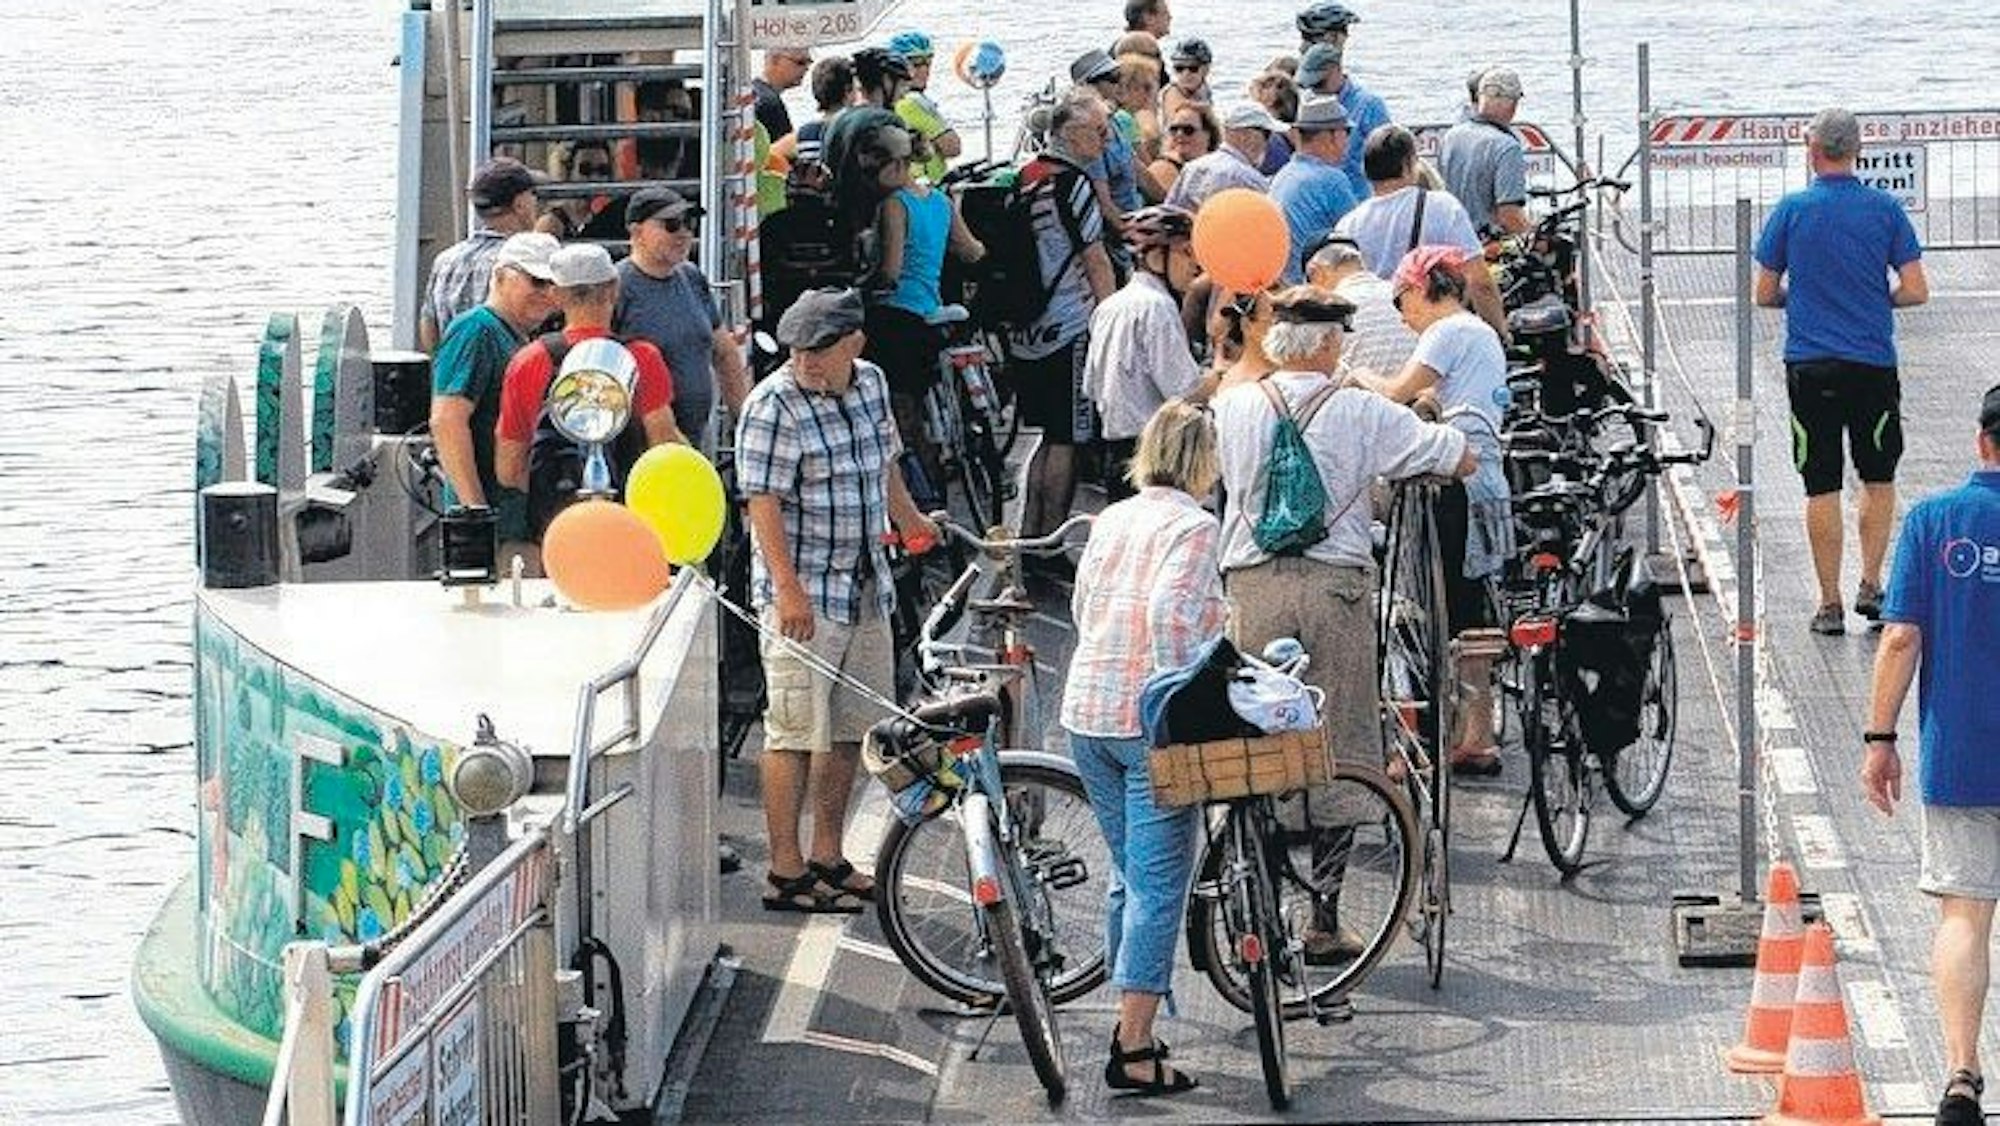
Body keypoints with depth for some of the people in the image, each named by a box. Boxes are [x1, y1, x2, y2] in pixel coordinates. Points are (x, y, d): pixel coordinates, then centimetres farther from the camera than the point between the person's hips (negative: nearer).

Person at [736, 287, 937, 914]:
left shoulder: (870, 383, 8)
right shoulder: (773, 406, -15)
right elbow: (763, 502, -18)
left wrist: (909, 522, 38)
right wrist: (787, 587, -24)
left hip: (866, 589, 8)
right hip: (802, 593, -8)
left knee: (852, 729, 12)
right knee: (797, 732, -7)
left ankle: (827, 856, 22)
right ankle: (786, 872, -3)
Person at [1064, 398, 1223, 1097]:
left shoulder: (1112, 519, 12)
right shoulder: (1194, 527, -10)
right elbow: (1170, 610, -24)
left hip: (1086, 710, 7)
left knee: (1130, 875, 18)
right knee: (1159, 882, -4)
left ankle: (1129, 1026, 23)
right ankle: (1134, 1051, -7)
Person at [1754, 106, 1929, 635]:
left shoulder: (1791, 210, -3)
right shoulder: (1885, 209, -2)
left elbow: (1764, 293, 1)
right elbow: (1916, 291, -2)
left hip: (1810, 367, -1)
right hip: (1874, 365, 1)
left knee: (1822, 488, 3)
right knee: (1878, 480, 17)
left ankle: (1830, 605, 4)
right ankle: (1871, 585, 9)